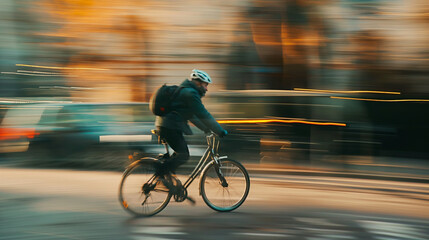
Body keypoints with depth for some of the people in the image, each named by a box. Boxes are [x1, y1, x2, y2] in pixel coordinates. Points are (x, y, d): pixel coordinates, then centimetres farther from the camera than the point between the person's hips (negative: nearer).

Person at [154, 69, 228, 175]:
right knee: (183, 155, -8)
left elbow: (192, 115, 28)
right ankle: (159, 173, -7)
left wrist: (207, 129, 25)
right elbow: (204, 115, -15)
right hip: (170, 126, -11)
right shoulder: (190, 93, -12)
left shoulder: (185, 91, 22)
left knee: (181, 153, 18)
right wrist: (220, 131, -10)